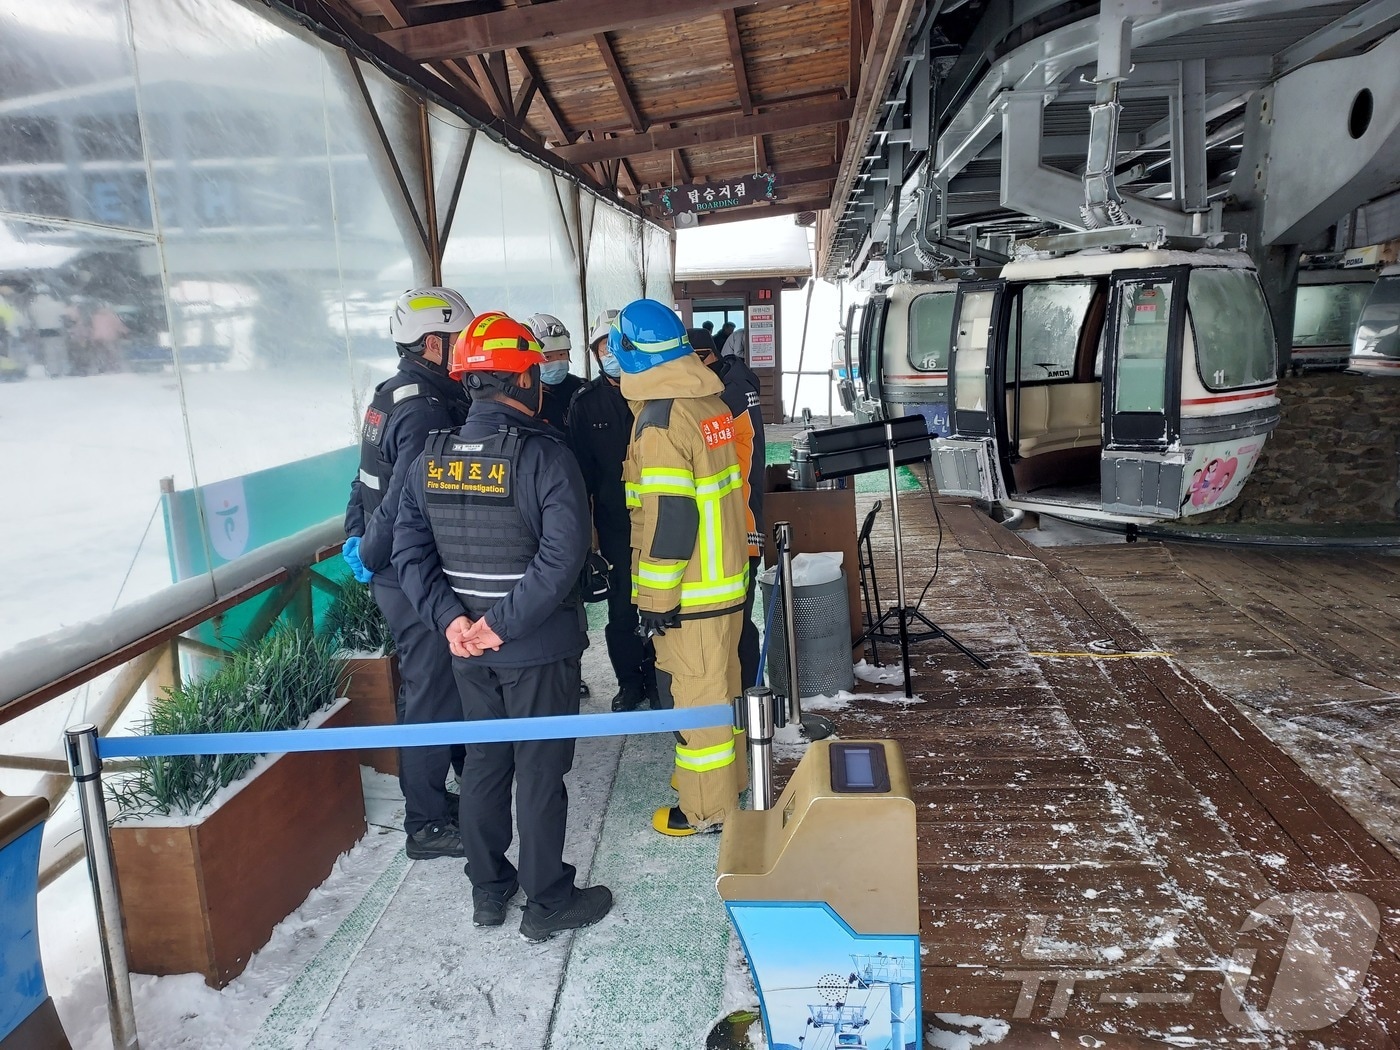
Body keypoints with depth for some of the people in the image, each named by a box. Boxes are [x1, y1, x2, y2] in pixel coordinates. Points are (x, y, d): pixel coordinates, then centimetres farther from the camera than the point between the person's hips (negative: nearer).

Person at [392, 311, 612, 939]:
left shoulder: (431, 458, 1)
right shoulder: (542, 454, -17)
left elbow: (410, 550, -1)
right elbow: (563, 555, -25)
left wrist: (452, 619, -7)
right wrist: (504, 623, -19)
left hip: (468, 647, 6)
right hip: (538, 648, -5)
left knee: (483, 762, 19)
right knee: (540, 771, 8)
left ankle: (488, 890, 34)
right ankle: (547, 902, 24)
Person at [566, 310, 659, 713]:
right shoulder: (585, 403, 3)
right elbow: (581, 468, 2)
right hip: (615, 522, 1)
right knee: (622, 607, 7)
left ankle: (657, 678, 24)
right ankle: (629, 682, 24)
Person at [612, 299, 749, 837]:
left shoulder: (659, 421, -20)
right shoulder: (711, 401, 6)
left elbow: (668, 520, -23)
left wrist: (657, 599, -16)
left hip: (690, 590, -9)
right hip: (725, 573, 9)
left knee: (692, 692, 3)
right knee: (719, 681, 21)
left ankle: (707, 808, 16)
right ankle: (724, 772, 37)